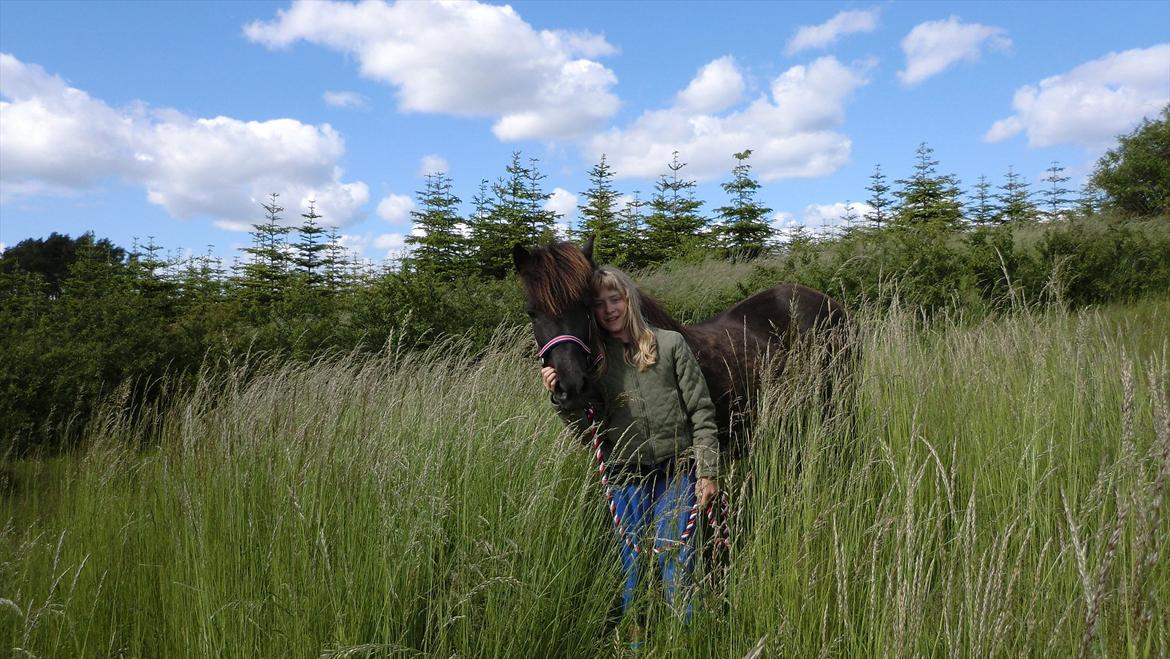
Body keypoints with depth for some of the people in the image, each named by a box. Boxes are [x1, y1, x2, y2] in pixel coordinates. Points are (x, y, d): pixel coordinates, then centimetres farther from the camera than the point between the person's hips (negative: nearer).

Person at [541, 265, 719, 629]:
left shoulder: (670, 344, -2)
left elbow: (701, 412, -2)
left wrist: (708, 471, -6)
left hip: (676, 470, -2)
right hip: (625, 475, 2)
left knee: (674, 555, 2)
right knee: (631, 560, 10)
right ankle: (634, 636, 29)